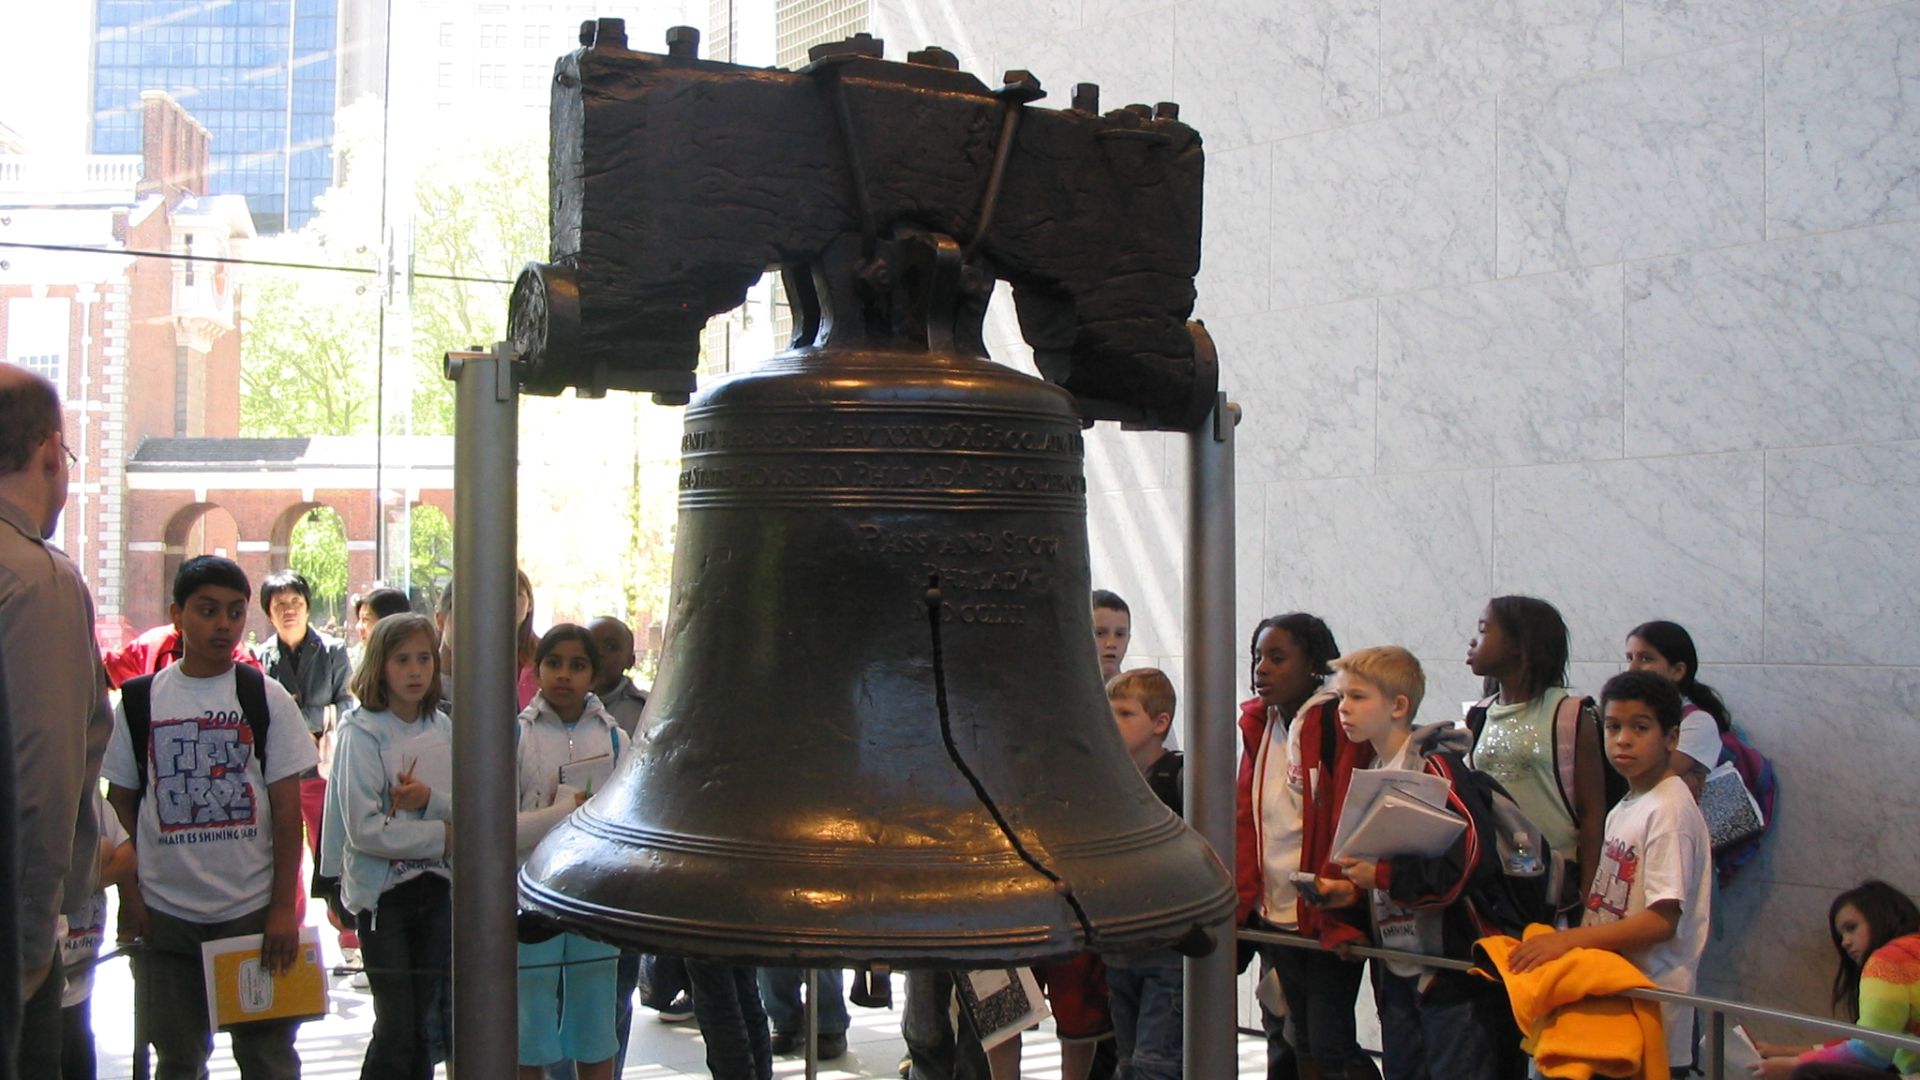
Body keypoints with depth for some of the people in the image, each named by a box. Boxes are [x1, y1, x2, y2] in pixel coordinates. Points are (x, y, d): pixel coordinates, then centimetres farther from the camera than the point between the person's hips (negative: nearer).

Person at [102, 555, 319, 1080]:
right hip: (165, 912, 1)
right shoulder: (139, 700, 3)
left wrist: (284, 907, -6)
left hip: (255, 910, -1)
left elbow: (287, 809, -2)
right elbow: (120, 801, 9)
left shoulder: (267, 698, -1)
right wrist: (130, 889, 1)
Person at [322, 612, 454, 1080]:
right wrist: (441, 836, -13)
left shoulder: (443, 729, 6)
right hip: (382, 890, -5)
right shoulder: (361, 731, -9)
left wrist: (430, 799, -16)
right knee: (396, 1029, -4)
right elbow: (364, 829, -17)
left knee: (427, 1027, 10)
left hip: (437, 887, 5)